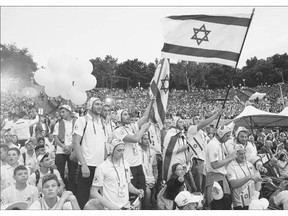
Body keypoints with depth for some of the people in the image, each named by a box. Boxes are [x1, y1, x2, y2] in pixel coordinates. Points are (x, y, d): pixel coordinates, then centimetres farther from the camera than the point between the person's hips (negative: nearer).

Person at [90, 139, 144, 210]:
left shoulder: (125, 164, 9)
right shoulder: (102, 168, -8)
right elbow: (93, 192, -8)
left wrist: (137, 191, 3)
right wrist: (109, 205, -16)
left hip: (126, 206, 4)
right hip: (110, 208, -4)